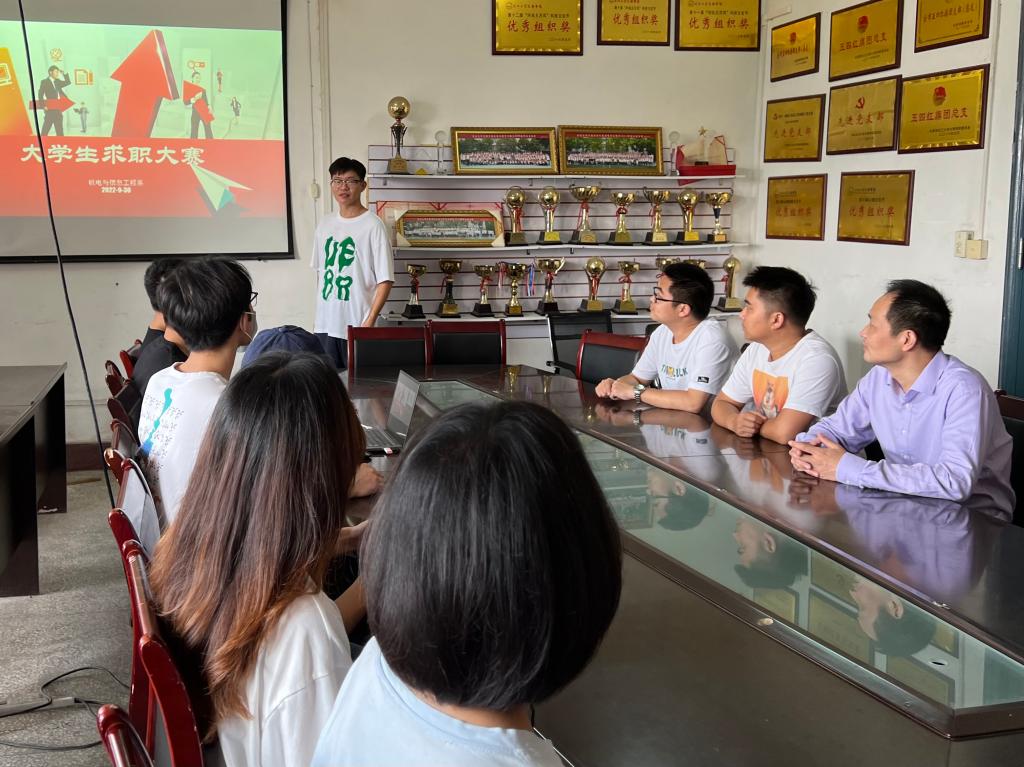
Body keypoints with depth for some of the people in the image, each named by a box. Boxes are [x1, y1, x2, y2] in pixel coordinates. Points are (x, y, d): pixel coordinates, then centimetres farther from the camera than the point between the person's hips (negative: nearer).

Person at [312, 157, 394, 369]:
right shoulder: (325, 224, 11)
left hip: (357, 327, -5)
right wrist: (318, 316, 14)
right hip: (325, 326, 5)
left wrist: (370, 321, -16)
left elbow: (385, 280, -9)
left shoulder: (372, 225, -7)